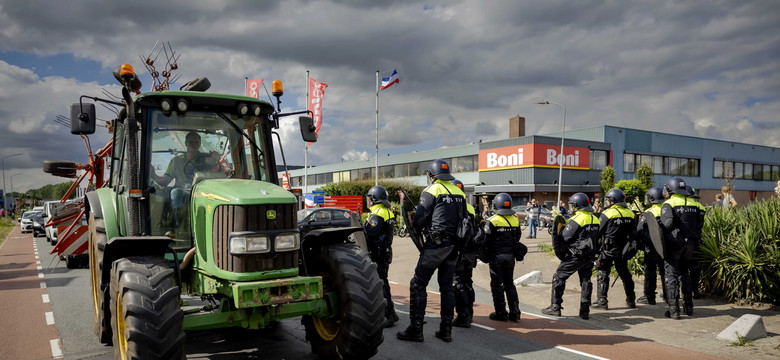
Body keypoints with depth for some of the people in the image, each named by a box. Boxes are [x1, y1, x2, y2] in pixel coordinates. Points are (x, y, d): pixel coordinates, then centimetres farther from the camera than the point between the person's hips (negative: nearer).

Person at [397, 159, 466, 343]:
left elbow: (419, 219, -9)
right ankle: (446, 329, 16)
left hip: (436, 244, -7)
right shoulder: (459, 193, 12)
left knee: (418, 284, -1)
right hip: (454, 245, 7)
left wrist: (415, 227, 12)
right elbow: (464, 219, 15)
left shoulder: (431, 191, -7)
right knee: (447, 286, 14)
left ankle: (415, 329, -2)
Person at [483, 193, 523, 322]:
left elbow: (486, 240, -13)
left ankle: (501, 313, 8)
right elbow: (517, 238, 9)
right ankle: (515, 312, 14)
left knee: (497, 284, 4)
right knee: (509, 283, 14)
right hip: (510, 256, 5)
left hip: (496, 256, -5)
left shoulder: (492, 221, -13)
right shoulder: (515, 220, 2)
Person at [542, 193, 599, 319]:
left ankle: (555, 307, 5)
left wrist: (560, 230, 2)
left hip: (575, 256, -7)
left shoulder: (577, 219, -15)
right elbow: (597, 238, 15)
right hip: (589, 256, 7)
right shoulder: (595, 219, 9)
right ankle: (585, 311, 12)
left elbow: (565, 237, -16)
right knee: (585, 280, 12)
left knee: (559, 277, 4)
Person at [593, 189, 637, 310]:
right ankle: (631, 300, 23)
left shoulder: (607, 214, -11)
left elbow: (598, 232, -9)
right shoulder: (630, 214, 6)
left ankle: (602, 300, -2)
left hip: (608, 249, -6)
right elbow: (633, 233, 11)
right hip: (623, 249, 6)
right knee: (624, 273, 16)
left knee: (602, 273, 1)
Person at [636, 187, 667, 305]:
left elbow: (640, 231, -17)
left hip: (652, 247, -5)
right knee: (664, 270, 17)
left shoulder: (648, 213, -14)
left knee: (650, 271, 2)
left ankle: (649, 297, 5)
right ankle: (667, 294, 27)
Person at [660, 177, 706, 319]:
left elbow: (667, 223, -22)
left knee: (672, 275, 0)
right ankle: (688, 306, 24)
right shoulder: (693, 203, 9)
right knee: (685, 273, 20)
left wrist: (660, 228, -3)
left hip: (674, 243, -5)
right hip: (690, 243, 6)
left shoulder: (669, 203, -9)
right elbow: (699, 224, 7)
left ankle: (674, 309, -2)